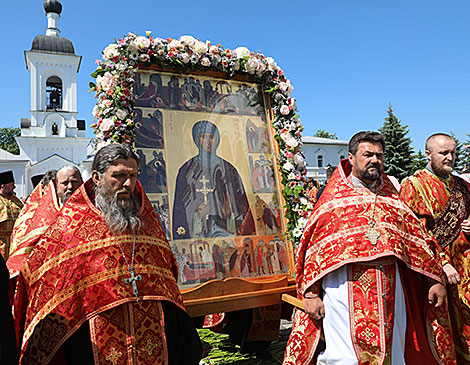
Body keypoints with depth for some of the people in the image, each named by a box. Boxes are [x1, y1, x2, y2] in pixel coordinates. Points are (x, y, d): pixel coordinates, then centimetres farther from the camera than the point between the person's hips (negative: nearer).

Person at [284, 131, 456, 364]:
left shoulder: (391, 198, 15)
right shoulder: (333, 198, 3)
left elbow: (418, 239, 15)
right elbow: (314, 248, 0)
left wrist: (434, 279, 6)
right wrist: (311, 293, -6)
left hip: (389, 288, 4)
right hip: (344, 285, -4)